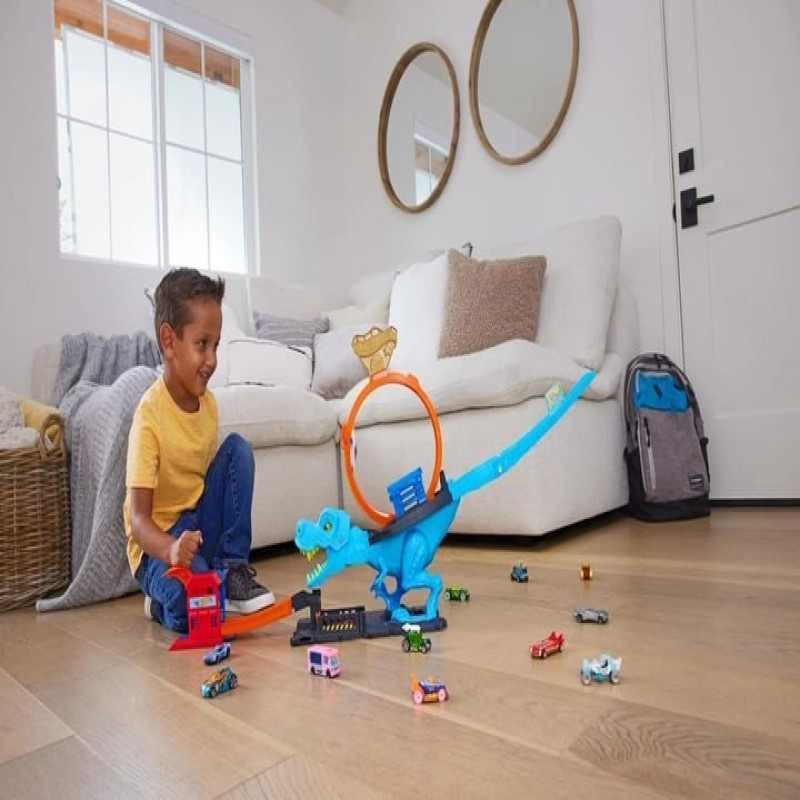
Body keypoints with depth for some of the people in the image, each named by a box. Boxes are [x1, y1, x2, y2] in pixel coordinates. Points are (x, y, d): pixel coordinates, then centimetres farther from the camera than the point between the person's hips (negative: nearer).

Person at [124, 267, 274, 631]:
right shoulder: (150, 414, -23)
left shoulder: (208, 401, -3)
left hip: (202, 525, 7)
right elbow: (138, 519, -26)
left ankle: (232, 569, -8)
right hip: (159, 544, -6)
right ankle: (162, 599, 5)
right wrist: (171, 549, -47)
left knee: (238, 448, -13)